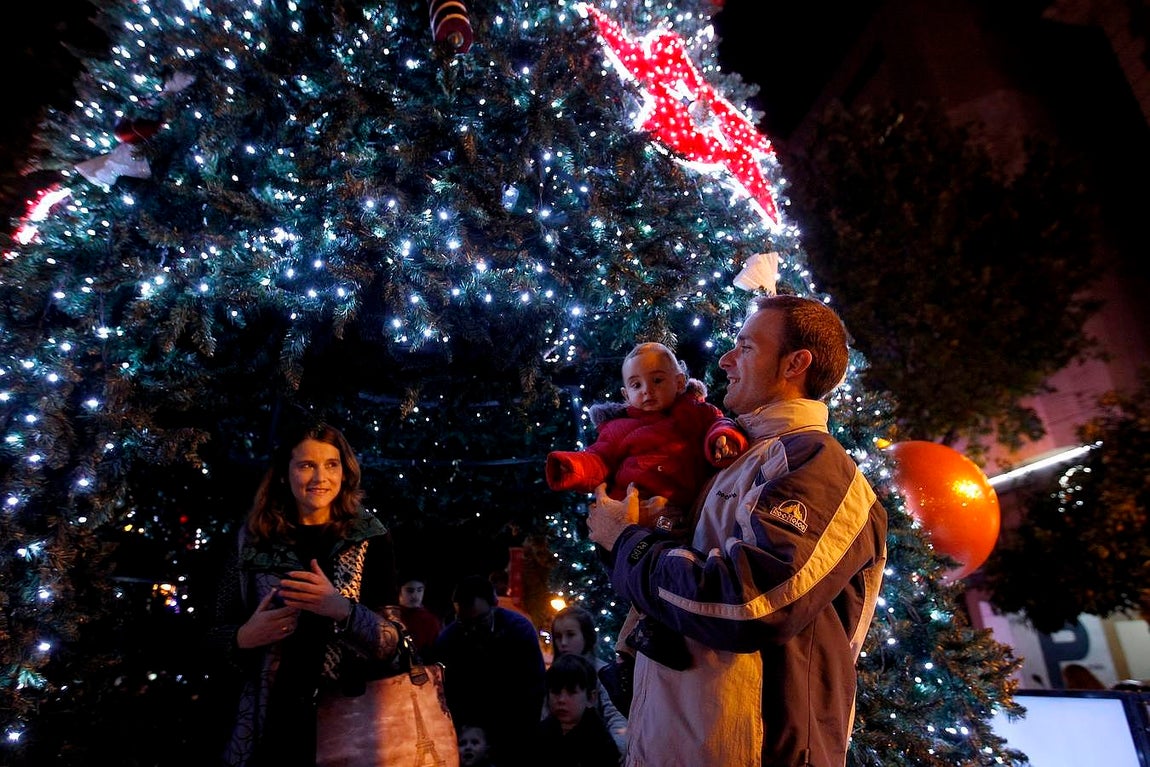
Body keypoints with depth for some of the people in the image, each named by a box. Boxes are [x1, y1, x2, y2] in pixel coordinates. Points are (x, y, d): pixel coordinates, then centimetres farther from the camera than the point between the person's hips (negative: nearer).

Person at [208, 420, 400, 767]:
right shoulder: (254, 537, -2)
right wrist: (244, 637, -14)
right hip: (267, 717, 1)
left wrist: (343, 611, -27)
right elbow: (217, 630, 7)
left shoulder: (369, 538, -7)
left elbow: (393, 642, -10)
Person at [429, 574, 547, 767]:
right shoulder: (446, 639, -16)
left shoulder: (521, 629, -20)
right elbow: (446, 695, -9)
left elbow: (533, 688, -17)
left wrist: (525, 735, -19)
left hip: (514, 729, -1)